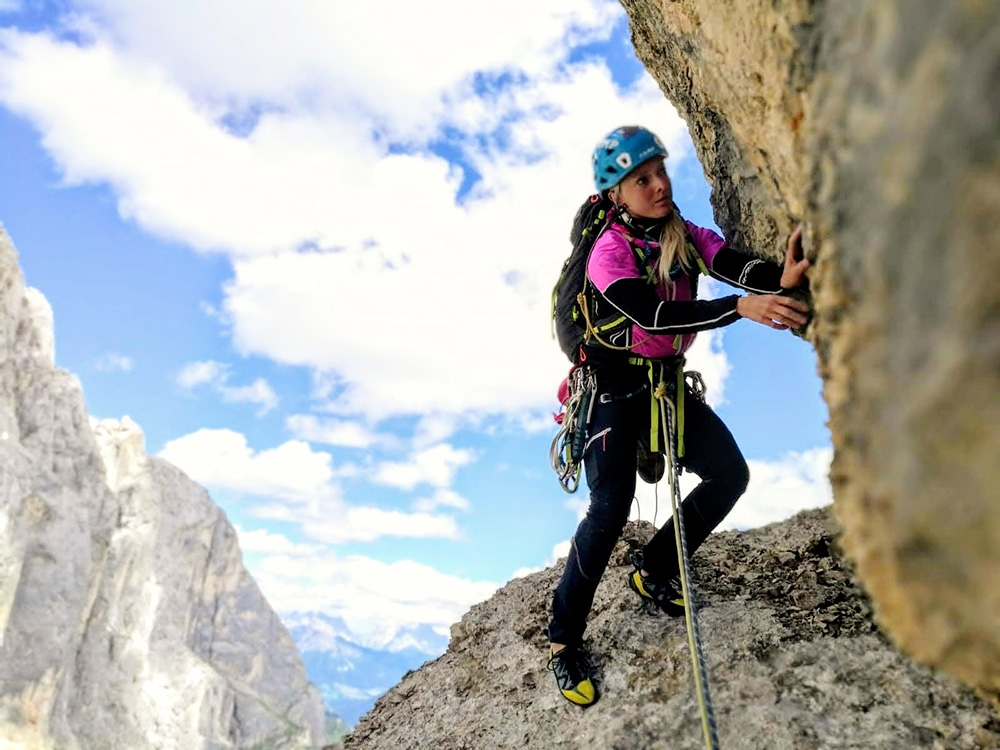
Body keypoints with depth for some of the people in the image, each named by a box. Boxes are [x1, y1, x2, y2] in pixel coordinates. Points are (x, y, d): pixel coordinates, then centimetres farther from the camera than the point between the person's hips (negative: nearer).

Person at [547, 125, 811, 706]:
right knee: (611, 510, -15)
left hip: (669, 382, 6)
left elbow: (736, 264, -21)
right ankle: (565, 639, 2)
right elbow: (650, 313, -33)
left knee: (730, 475, -3)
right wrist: (740, 307, -44)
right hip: (616, 386, -6)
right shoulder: (609, 249, -16)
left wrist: (781, 277, -44)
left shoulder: (689, 237, 0)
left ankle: (653, 572, 18)